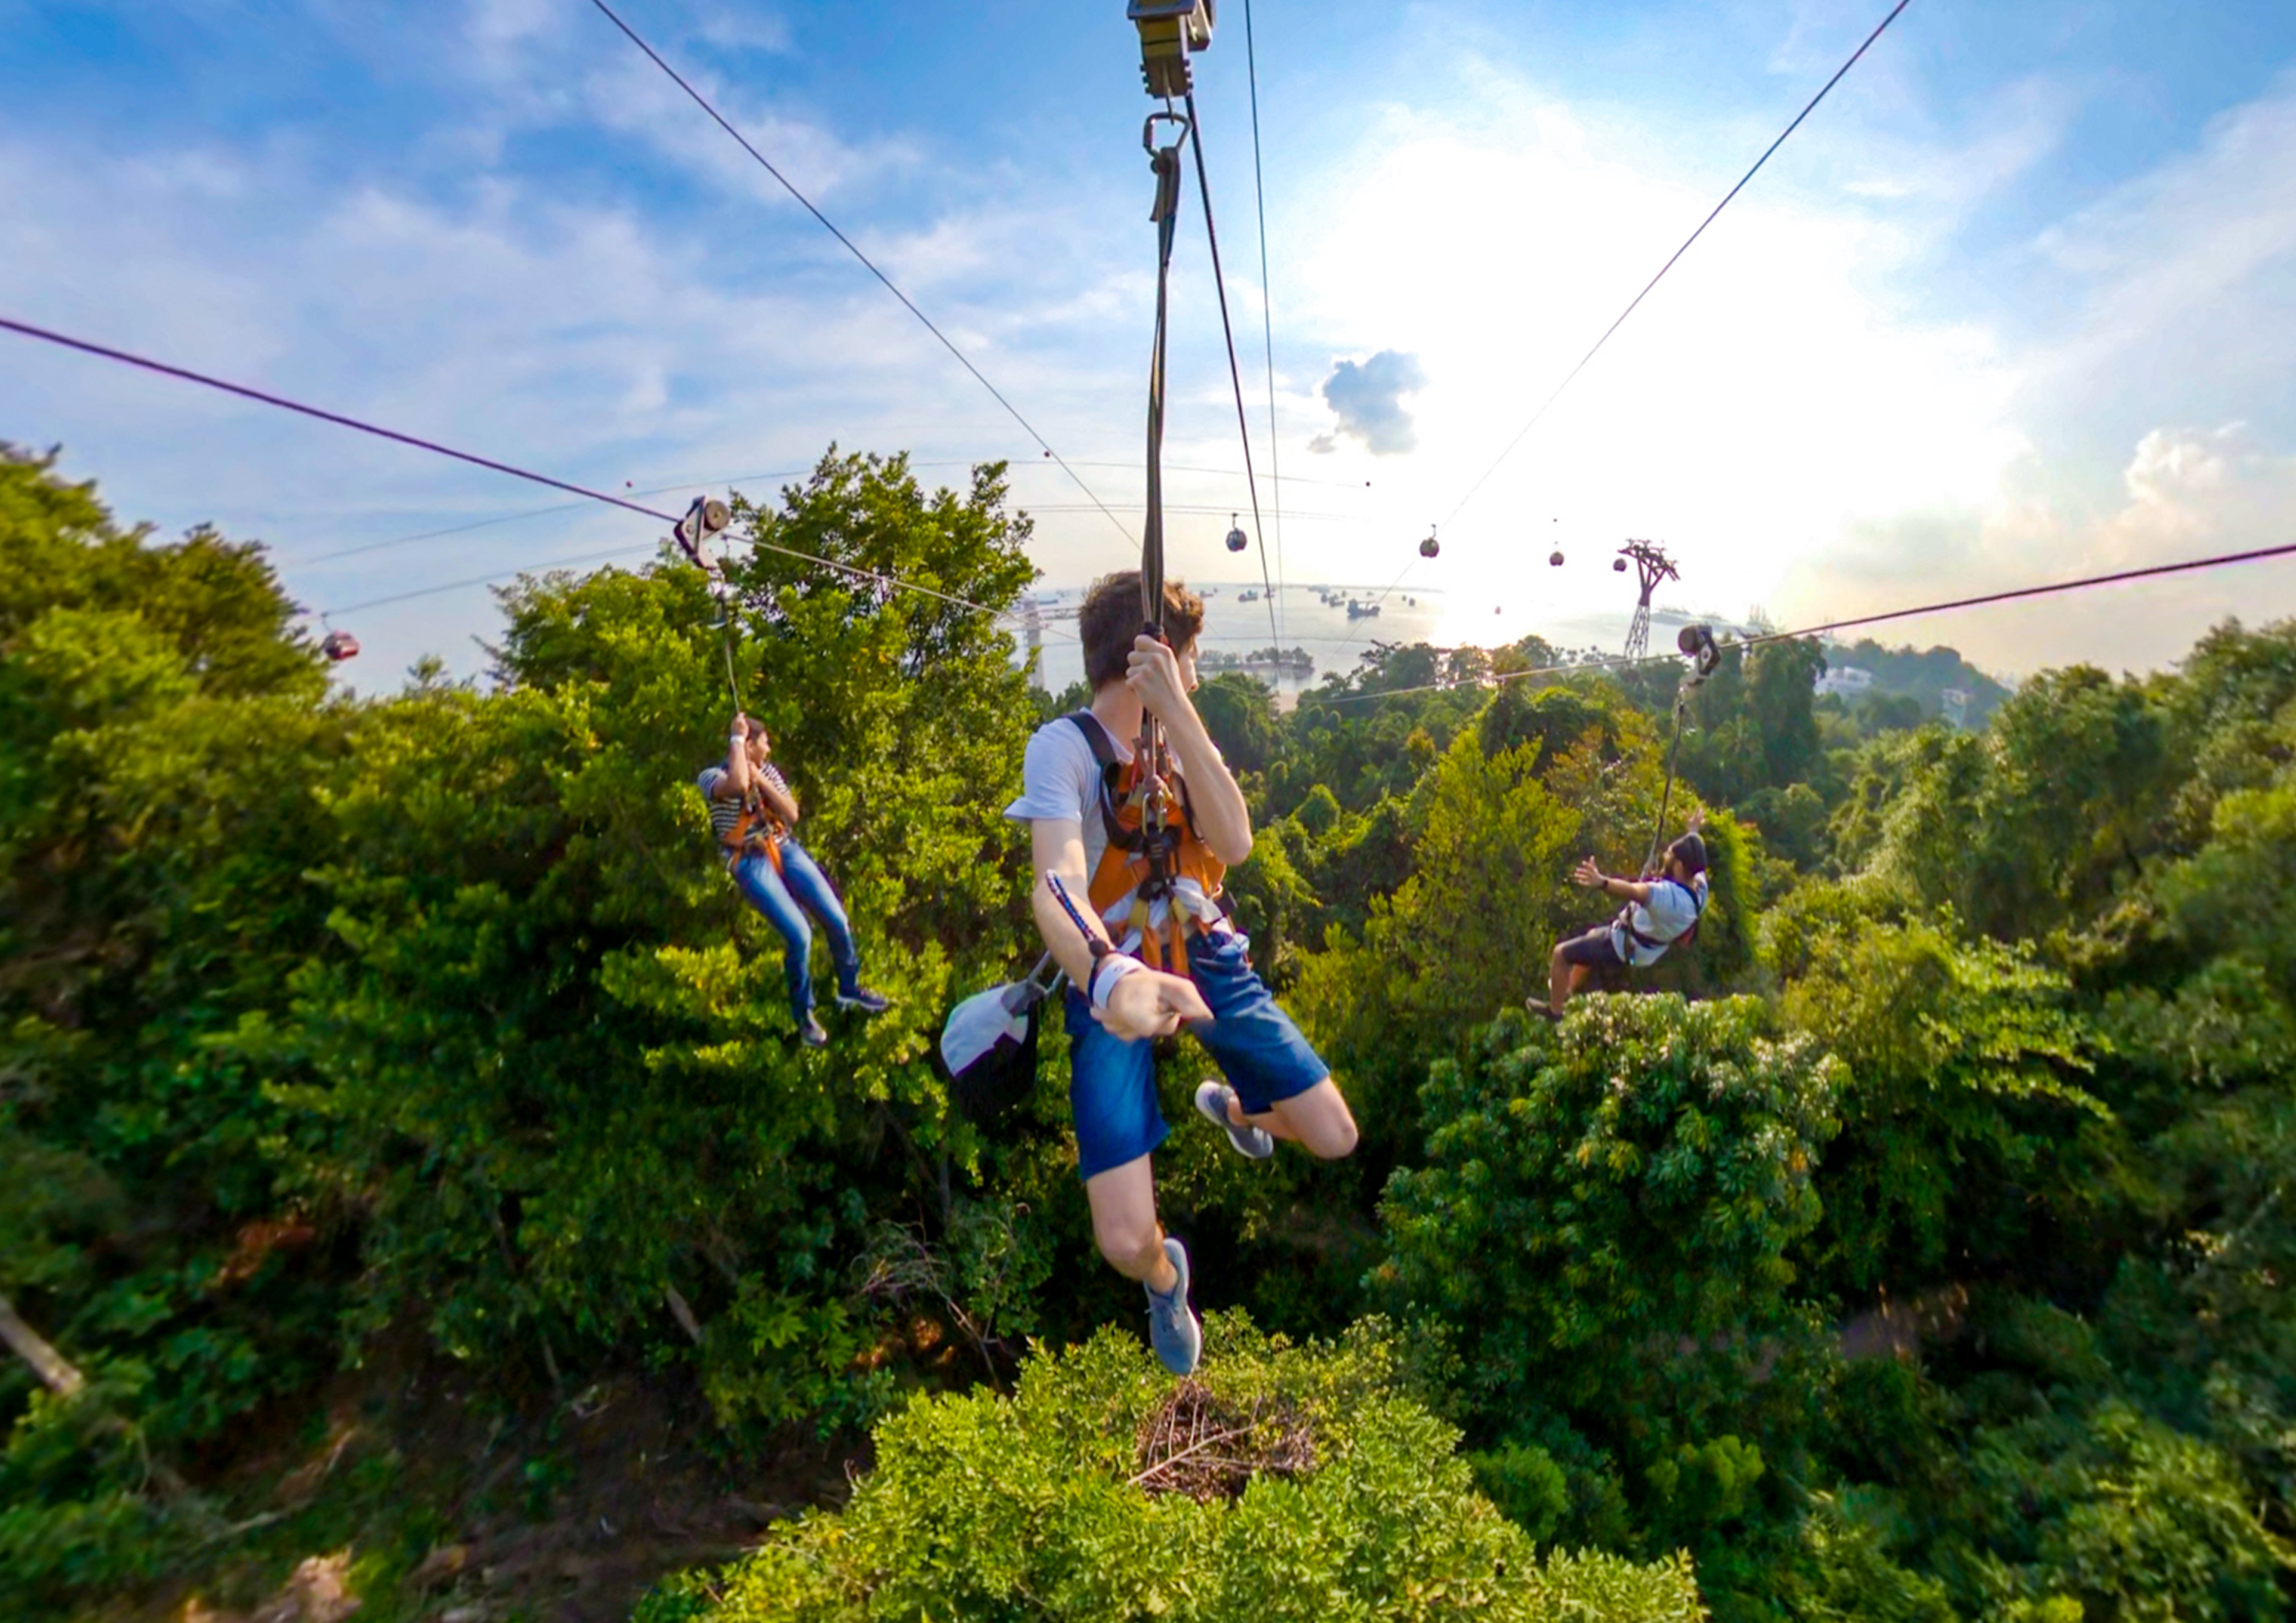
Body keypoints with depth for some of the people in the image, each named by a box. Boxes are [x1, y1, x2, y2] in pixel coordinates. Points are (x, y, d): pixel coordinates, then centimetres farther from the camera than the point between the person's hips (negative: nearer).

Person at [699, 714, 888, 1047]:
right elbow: (738, 784, -35)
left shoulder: (767, 770, 8)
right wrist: (737, 738, -22)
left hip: (786, 850, 6)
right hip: (752, 864, -5)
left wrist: (762, 782, -9)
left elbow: (792, 814, 2)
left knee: (837, 920, -2)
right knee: (799, 936, -17)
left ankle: (849, 989, 25)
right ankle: (803, 1016, 6)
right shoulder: (711, 777, -10)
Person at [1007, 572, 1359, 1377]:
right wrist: (1108, 976, -53)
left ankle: (1229, 1105, 40)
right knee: (1126, 1242, -14)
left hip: (1209, 962, 5)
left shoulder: (1184, 736, 2)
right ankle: (1164, 1277, 28)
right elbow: (1057, 888, -32)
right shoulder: (1063, 746, -16)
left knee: (1336, 1139, 4)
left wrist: (1177, 712, -26)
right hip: (1115, 985, -4)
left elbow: (1234, 844, -17)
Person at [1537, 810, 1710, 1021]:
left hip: (1623, 948, -9)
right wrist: (1694, 831, 30)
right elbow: (1696, 861, 10)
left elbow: (1636, 891, -61)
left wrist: (1603, 883, -78)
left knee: (1561, 953, 4)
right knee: (1593, 937, 35)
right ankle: (1568, 990, 51)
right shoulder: (1700, 887, -12)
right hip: (1648, 948, 9)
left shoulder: (1669, 895, -40)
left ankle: (1554, 1010, 23)